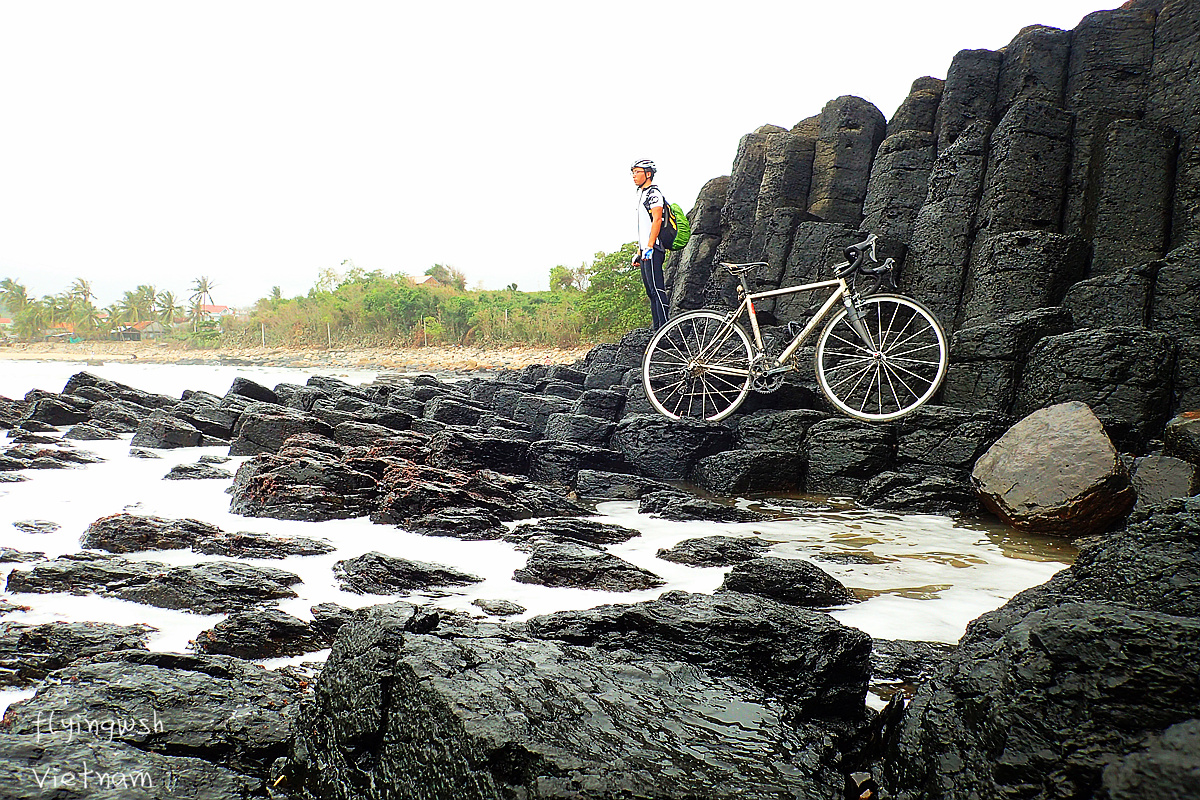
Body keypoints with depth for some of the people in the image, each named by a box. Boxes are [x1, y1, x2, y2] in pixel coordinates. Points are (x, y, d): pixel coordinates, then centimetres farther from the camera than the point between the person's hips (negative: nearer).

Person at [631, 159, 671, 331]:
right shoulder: (642, 194, 24)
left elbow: (657, 220, -19)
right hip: (645, 251, 10)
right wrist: (638, 252, 23)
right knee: (651, 292, 8)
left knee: (657, 289, -14)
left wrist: (649, 247, -26)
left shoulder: (653, 193, -7)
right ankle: (658, 330, 10)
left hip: (653, 251, -10)